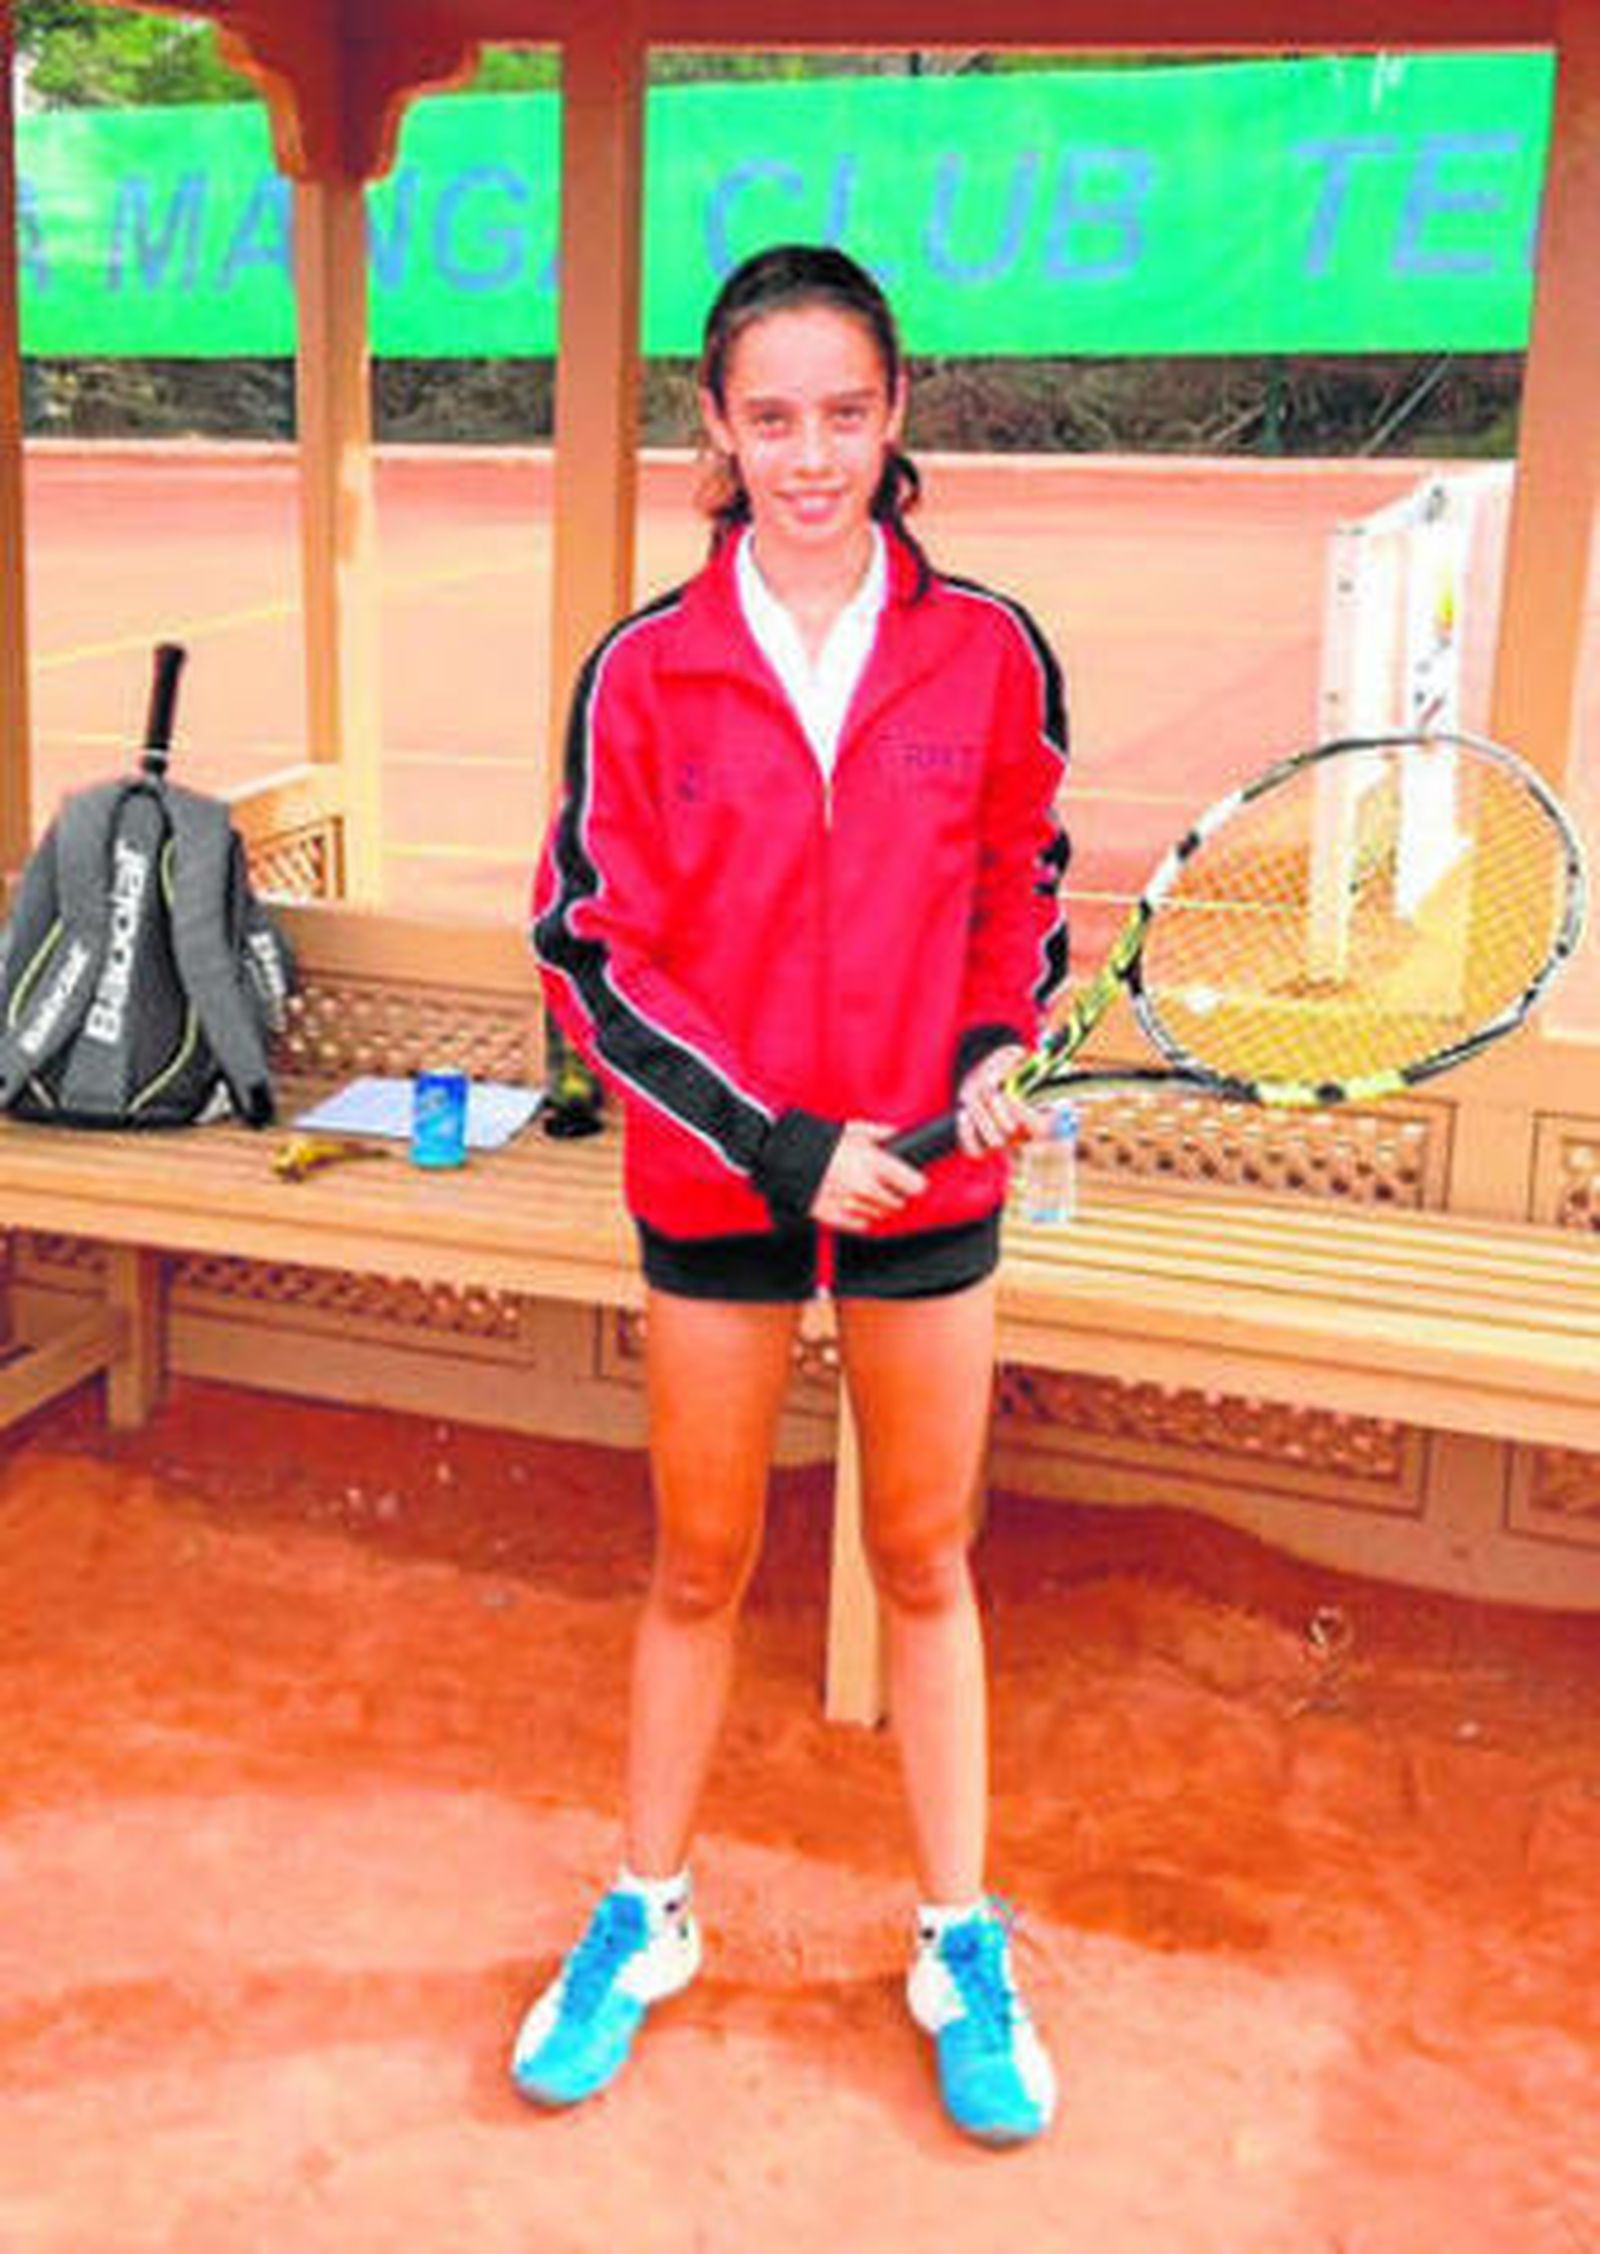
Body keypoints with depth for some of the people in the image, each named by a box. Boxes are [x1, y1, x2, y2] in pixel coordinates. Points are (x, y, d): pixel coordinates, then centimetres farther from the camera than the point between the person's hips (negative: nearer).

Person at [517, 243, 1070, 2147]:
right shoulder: (643, 670, -7)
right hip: (713, 1191, 0)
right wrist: (776, 1141, -16)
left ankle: (962, 1952, 29)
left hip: (930, 1187, 1)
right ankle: (643, 1917, 34)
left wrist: (996, 1051, -12)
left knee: (926, 1564, 13)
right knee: (699, 1568, 13)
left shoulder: (992, 655, -5)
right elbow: (586, 954, -7)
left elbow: (1026, 898, 8)